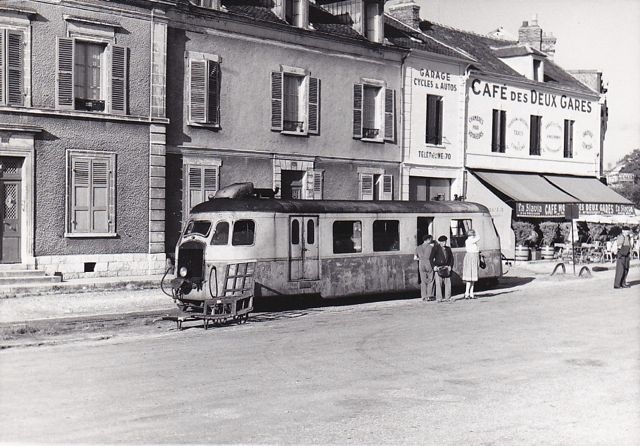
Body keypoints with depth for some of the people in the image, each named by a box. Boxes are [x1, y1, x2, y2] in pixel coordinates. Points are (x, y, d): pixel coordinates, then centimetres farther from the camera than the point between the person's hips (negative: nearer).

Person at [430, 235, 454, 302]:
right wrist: (433, 266, -10)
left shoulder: (448, 249, 15)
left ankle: (447, 298, 6)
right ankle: (439, 298, -3)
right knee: (439, 283, -7)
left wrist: (450, 266, 4)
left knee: (448, 283, 0)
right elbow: (431, 258, -1)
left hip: (447, 268, 4)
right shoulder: (436, 248, 1)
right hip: (438, 268, -4)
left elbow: (451, 258, 19)